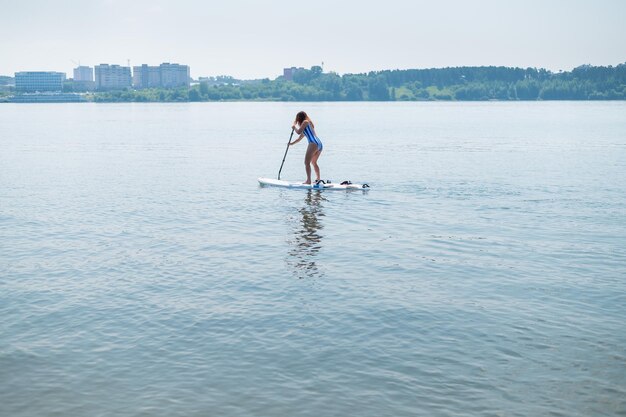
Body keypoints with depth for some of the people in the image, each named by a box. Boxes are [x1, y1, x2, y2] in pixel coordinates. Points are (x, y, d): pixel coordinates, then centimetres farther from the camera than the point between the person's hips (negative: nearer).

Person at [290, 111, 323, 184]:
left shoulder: (305, 122, 4)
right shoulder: (309, 123, 31)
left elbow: (298, 132, -5)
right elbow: (300, 137, 37)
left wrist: (294, 127, 14)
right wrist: (292, 143, 41)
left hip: (314, 143, -10)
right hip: (319, 144, 10)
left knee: (307, 162, -10)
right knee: (314, 162, 23)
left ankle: (308, 180, -18)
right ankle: (318, 178, 23)